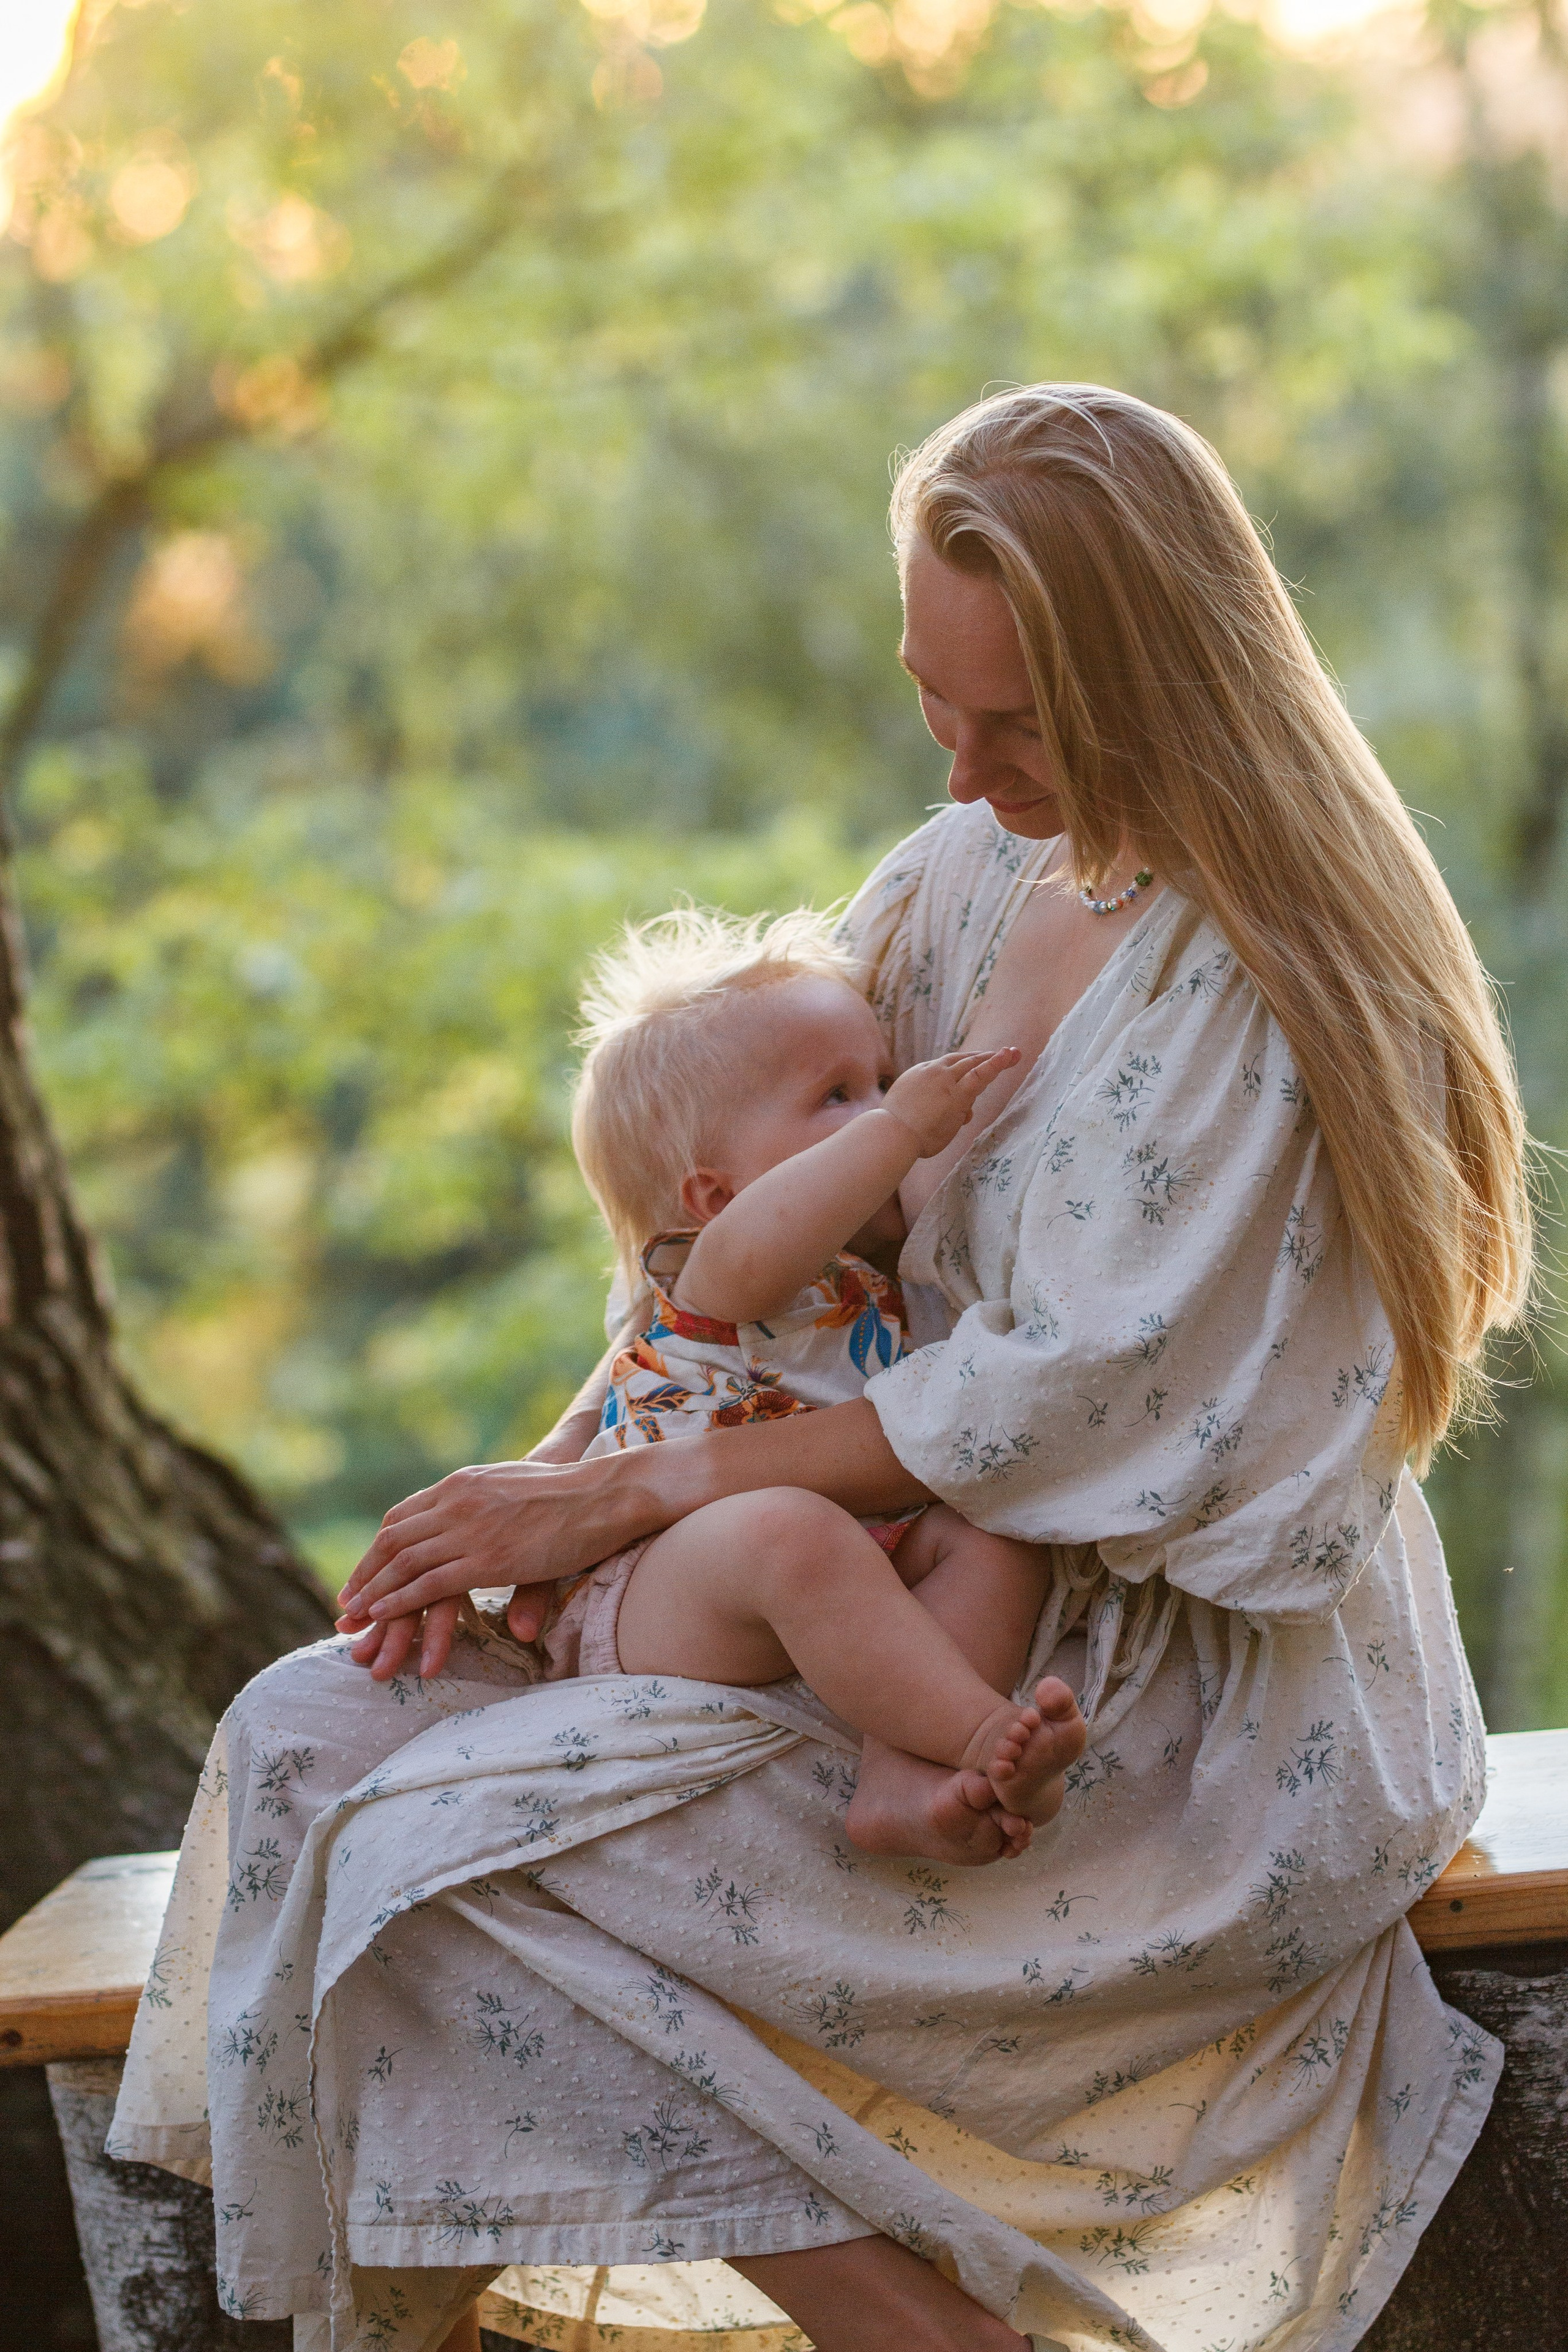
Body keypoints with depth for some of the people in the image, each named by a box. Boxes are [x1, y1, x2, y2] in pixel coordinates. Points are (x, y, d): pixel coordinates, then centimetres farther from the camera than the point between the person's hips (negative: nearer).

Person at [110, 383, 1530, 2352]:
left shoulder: (1260, 969, -17)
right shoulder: (972, 874, 6)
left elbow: (1069, 1402, -22)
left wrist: (623, 1499, -19)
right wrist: (558, 1462, -5)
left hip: (1186, 1724, -8)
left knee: (459, 1857, -19)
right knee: (318, 1735, -2)